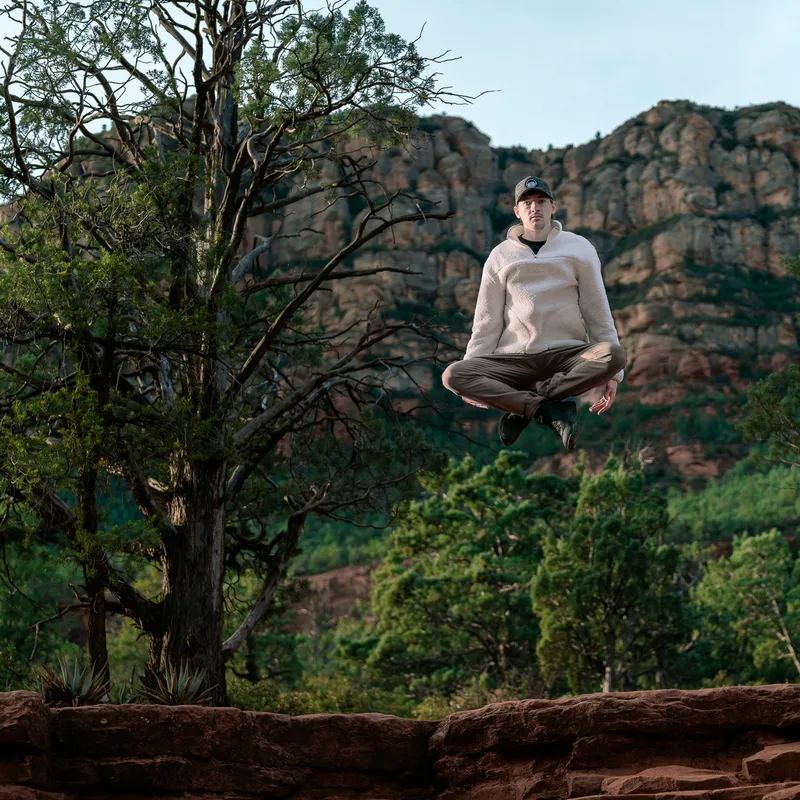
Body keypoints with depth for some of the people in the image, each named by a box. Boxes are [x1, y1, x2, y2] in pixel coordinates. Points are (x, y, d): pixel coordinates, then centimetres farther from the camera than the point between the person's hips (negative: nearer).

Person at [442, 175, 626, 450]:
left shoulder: (579, 249, 6)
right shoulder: (500, 256, 9)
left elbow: (598, 312, 6)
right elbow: (486, 324, 11)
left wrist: (611, 374, -1)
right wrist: (472, 382, 5)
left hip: (567, 354, -1)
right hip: (514, 359, 1)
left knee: (614, 355, -33)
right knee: (453, 375, -24)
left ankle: (521, 405, -23)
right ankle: (550, 409, -27)